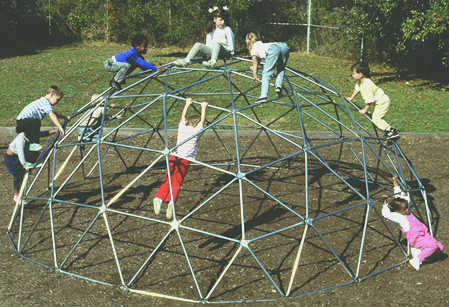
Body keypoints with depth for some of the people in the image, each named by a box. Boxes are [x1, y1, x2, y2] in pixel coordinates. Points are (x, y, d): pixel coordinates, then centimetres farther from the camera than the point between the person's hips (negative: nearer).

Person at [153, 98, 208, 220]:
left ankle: (159, 198, -18)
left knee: (168, 181, 3)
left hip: (174, 157, 4)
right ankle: (171, 202, -27)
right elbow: (203, 119, 20)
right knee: (176, 183, -7)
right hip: (185, 159, -3)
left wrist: (187, 104, 46)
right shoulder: (196, 130, 6)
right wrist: (203, 107, 33)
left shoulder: (182, 127, 17)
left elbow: (183, 116, 34)